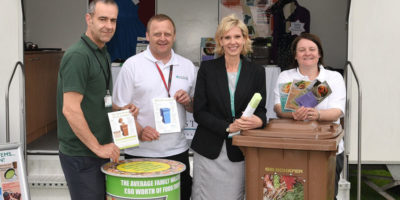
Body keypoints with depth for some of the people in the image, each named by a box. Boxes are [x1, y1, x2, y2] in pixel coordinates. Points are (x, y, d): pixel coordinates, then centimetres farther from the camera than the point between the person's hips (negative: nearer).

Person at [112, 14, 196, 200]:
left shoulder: (187, 66, 10)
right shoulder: (132, 65, -1)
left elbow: (196, 108, 18)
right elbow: (120, 108, -3)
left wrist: (188, 102, -5)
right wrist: (139, 131, -18)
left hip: (177, 150, 3)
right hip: (140, 152, -3)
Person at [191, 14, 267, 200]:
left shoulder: (257, 72, 5)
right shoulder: (207, 68, 1)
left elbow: (261, 109, 7)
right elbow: (199, 111, -2)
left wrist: (259, 120, -17)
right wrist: (228, 127, -14)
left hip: (239, 151, 1)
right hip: (209, 150, -1)